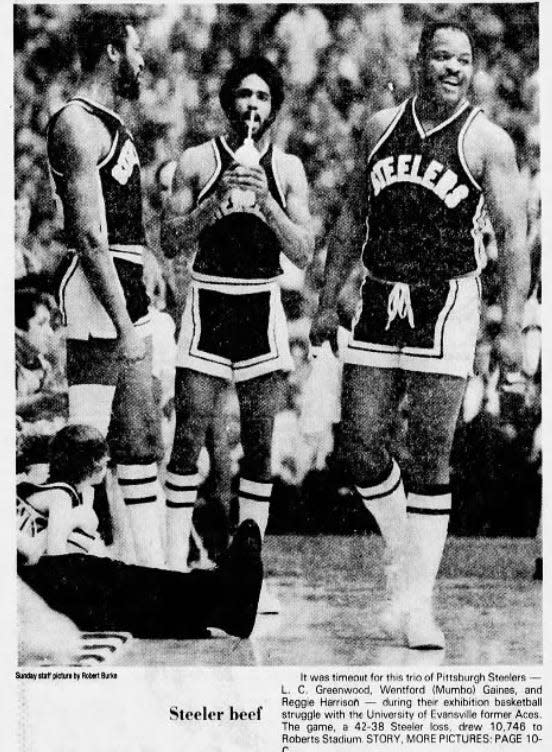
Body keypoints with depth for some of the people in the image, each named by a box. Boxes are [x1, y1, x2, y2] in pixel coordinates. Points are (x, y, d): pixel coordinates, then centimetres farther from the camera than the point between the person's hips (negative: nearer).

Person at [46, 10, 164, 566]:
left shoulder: (108, 123, 19)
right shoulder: (78, 124, -11)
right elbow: (90, 238, -18)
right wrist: (124, 325, -20)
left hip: (126, 293, 10)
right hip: (98, 292, -10)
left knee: (140, 439, 12)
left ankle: (153, 565, 19)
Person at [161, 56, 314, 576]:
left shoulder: (287, 169, 6)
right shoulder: (198, 161, 2)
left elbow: (303, 254, -1)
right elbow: (170, 244, -2)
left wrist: (265, 201, -15)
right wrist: (218, 201, -16)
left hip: (262, 308, 2)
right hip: (207, 305, -1)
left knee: (260, 446, 2)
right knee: (188, 441, -5)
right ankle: (175, 565, 0)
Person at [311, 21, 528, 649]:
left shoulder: (487, 142, -2)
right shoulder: (381, 128, 11)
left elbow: (512, 237, -4)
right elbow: (353, 219, 17)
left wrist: (511, 327, -13)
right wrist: (327, 302, 14)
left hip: (446, 302, -4)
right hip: (379, 300, 4)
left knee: (429, 461, -5)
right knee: (361, 448, 1)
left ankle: (415, 601, 4)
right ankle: (403, 553, 25)